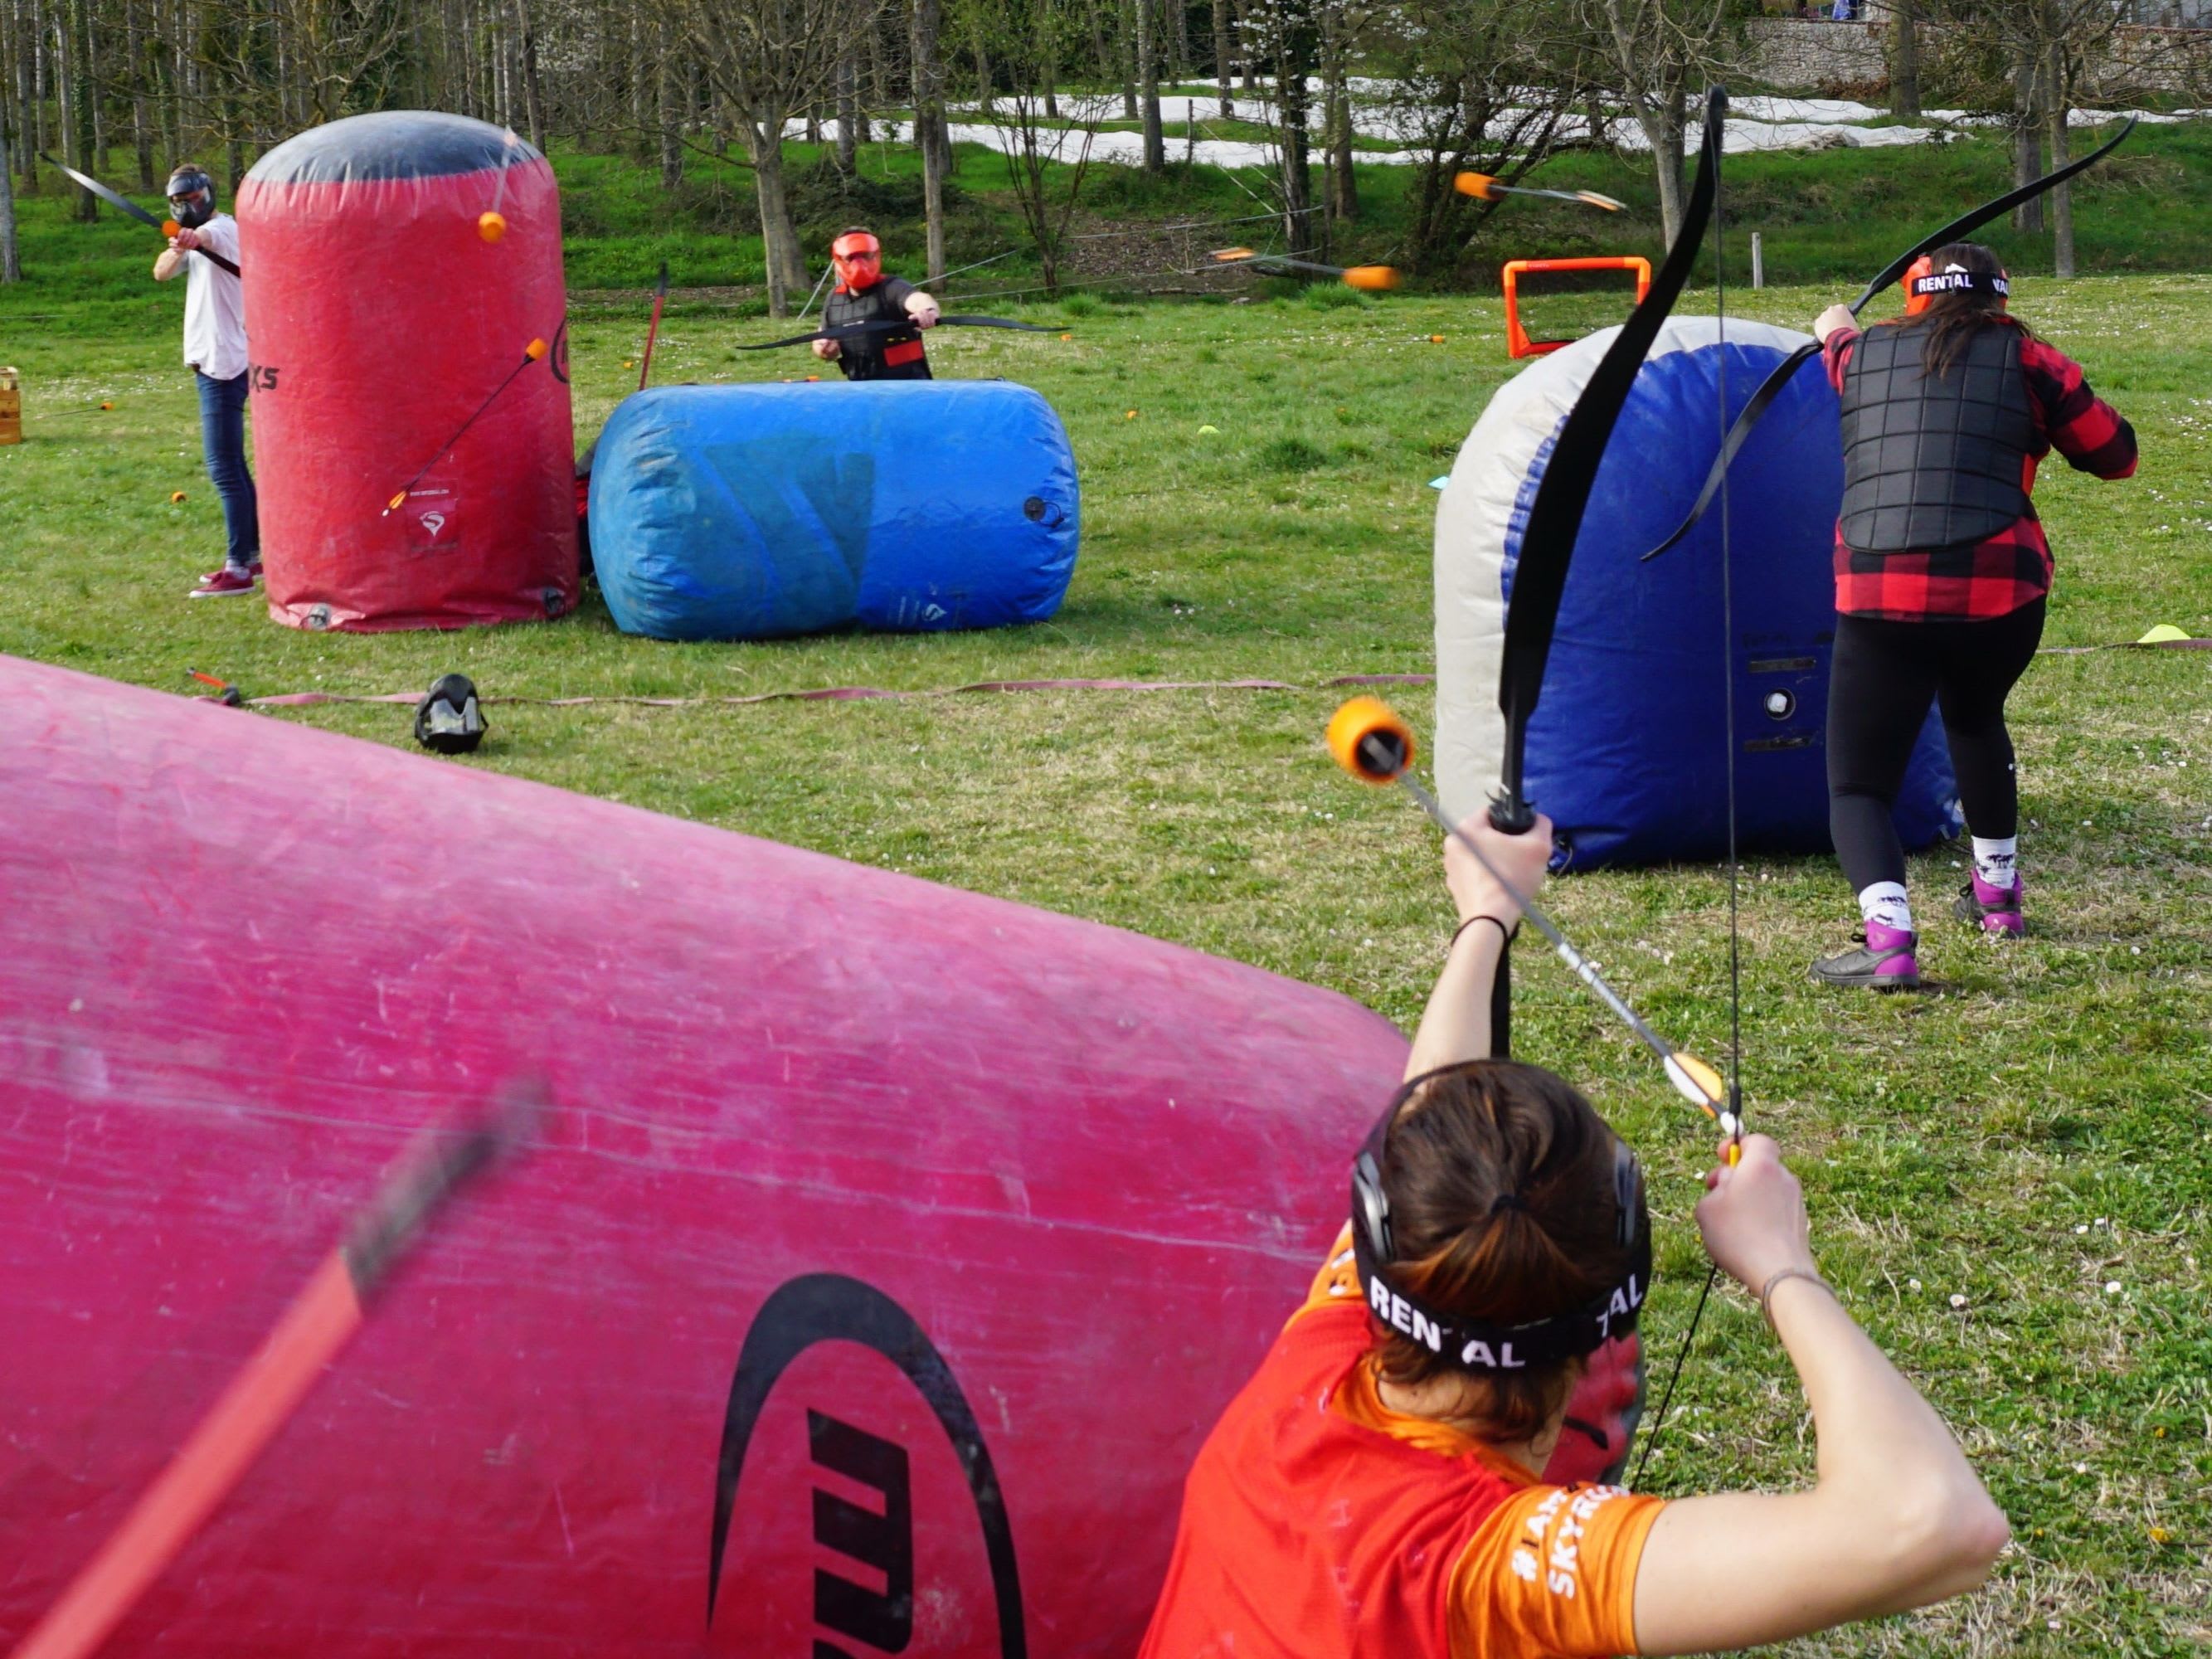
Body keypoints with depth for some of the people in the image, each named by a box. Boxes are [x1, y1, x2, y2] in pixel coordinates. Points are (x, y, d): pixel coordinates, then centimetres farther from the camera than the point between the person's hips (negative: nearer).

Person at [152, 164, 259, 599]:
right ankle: (252, 555, 24)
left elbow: (206, 235, -36)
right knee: (233, 467, 16)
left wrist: (192, 238, -58)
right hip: (213, 362, 11)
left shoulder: (223, 228, -11)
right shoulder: (200, 239, 17)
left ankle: (238, 570, -14)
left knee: (225, 469, -13)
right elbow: (161, 272, 2)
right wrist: (178, 249, -19)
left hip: (223, 363, -11)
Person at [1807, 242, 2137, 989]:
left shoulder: (1861, 354, 15)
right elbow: (2116, 454, 14)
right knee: (1975, 721, 33)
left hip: (1878, 599, -1)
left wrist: (1835, 332, 67)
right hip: (1999, 592, 1)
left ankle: (1887, 935, -22)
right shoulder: (2026, 360, 9)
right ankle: (1997, 894, 42)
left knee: (1858, 784, 3)